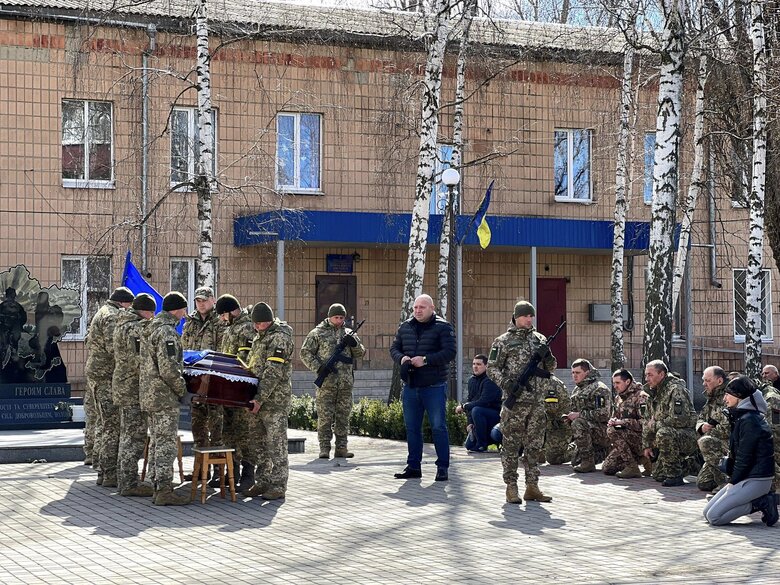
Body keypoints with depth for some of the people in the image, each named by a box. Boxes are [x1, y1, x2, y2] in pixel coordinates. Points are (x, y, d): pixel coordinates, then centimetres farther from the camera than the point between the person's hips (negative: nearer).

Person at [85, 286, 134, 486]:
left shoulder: (102, 313, 21)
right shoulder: (112, 316, -13)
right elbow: (114, 348, -23)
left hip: (95, 375, 11)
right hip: (107, 378, -11)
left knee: (103, 425, 14)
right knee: (112, 426, -9)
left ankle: (103, 471, 18)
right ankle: (110, 474, -9)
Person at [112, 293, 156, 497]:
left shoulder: (123, 324, 15)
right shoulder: (134, 328, -18)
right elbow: (137, 361, -25)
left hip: (124, 387, 11)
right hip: (133, 390, -11)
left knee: (128, 435, 17)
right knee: (135, 436, -7)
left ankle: (124, 480, 25)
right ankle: (129, 484, -5)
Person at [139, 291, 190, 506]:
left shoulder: (151, 328, 15)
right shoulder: (166, 331, -17)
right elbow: (168, 369, -23)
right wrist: (182, 389, -11)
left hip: (149, 395, 10)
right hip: (164, 396, -10)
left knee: (156, 441, 13)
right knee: (166, 443, -7)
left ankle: (157, 487, 17)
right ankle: (164, 490, -8)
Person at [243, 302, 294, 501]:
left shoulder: (280, 337, -13)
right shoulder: (259, 336, 17)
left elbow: (273, 372, -20)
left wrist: (260, 399, -23)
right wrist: (254, 397, 16)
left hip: (275, 400, -9)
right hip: (258, 397, 9)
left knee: (276, 443, -5)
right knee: (259, 441, 12)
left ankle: (279, 487, -1)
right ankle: (263, 482, 20)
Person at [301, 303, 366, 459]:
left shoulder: (348, 333, 14)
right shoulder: (318, 333, 2)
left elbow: (361, 354, 13)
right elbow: (305, 353, 1)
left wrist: (354, 343, -8)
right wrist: (318, 367, -11)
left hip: (345, 382, 4)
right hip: (326, 382, -4)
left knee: (343, 416, 6)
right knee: (325, 417, -4)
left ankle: (341, 448, 11)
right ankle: (324, 449, -1)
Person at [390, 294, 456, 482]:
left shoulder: (443, 327, -5)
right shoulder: (405, 327, 11)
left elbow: (449, 352, -13)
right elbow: (394, 348, 14)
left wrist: (426, 360, -22)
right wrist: (401, 358, -9)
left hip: (434, 386, -5)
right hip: (410, 386, 5)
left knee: (438, 427, -2)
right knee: (412, 427, 10)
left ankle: (443, 467, 5)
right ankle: (413, 466, 19)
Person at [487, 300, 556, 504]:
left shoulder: (539, 339, 13)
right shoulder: (503, 341, 0)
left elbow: (551, 367, 16)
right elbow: (492, 368, -1)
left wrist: (547, 355, -6)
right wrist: (506, 383, -16)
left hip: (537, 401, 5)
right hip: (515, 402, -5)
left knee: (534, 446, 7)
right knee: (512, 446, -2)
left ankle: (532, 487, 13)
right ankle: (511, 488, 2)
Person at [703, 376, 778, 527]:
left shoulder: (749, 421, -17)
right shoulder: (741, 417, 14)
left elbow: (744, 458, -18)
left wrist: (733, 482, -8)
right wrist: (733, 481, 7)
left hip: (756, 479, -10)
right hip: (748, 478, 10)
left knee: (713, 517, -15)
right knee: (707, 513, 7)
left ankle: (760, 503, -7)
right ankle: (761, 500, 5)